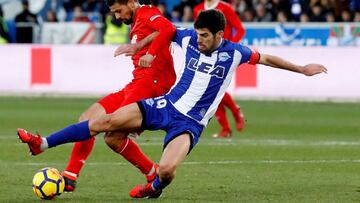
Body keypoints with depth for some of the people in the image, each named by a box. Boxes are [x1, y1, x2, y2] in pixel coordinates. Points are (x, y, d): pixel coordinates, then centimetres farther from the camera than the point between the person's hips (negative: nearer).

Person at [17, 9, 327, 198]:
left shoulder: (233, 53, -8)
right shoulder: (188, 38, -1)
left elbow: (267, 59, 6)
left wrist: (302, 69, 11)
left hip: (191, 123, -3)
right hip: (165, 105, 3)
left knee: (167, 169, -29)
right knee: (106, 121, -14)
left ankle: (155, 188, 11)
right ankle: (43, 144, -11)